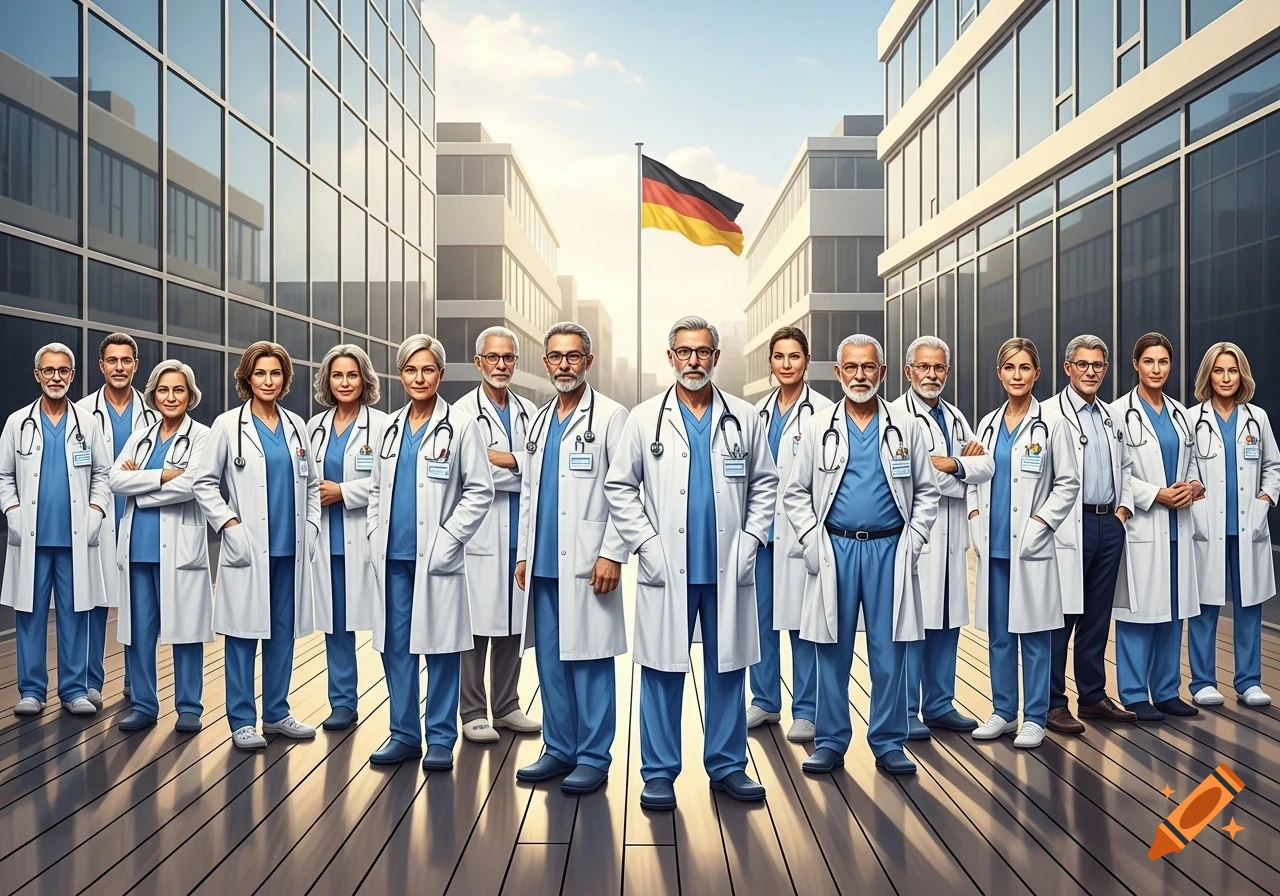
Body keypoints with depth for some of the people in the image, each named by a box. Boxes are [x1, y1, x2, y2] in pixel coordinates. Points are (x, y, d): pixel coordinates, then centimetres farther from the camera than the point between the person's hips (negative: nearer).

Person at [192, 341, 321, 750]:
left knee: (283, 631, 10)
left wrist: (311, 528, 6)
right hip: (249, 548, -4)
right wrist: (228, 523, -10)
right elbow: (203, 482, -1)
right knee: (244, 632, 2)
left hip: (290, 548, 4)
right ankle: (242, 720, 13)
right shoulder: (228, 424, -2)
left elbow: (312, 483, 16)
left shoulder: (296, 425, 10)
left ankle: (277, 712, 22)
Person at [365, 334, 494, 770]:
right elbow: (377, 489, 18)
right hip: (393, 556, 5)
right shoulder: (391, 426, 12)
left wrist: (448, 539, -11)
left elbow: (480, 491, -6)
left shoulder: (460, 425, -4)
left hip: (436, 557, -5)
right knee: (395, 645, 10)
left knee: (440, 646, 2)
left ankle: (441, 738, 15)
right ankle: (404, 734, 23)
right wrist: (375, 534, 6)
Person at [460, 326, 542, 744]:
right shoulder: (464, 412, -3)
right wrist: (524, 468, -7)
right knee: (478, 624, 0)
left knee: (512, 625, 12)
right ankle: (473, 712, 13)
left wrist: (506, 460, -12)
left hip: (521, 534, 5)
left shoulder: (529, 412, 12)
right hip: (481, 535, -5)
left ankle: (506, 706, 24)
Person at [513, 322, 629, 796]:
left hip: (586, 564, -6)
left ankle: (593, 757, 11)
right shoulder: (539, 420, 16)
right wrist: (523, 554, 15)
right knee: (549, 659, 11)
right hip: (542, 563, 6)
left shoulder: (610, 416, -3)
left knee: (589, 660, -1)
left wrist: (613, 553, -14)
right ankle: (559, 749, 23)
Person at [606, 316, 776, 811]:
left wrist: (751, 539, 0)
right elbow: (619, 486, 2)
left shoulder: (744, 418, 7)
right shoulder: (645, 418, 2)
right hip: (667, 570, -1)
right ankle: (659, 772, 16)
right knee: (663, 672, 4)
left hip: (728, 569, 2)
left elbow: (765, 483, 10)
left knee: (728, 669, 10)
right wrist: (646, 544, -5)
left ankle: (727, 765, 25)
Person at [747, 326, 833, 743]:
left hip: (801, 529, -5)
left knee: (801, 620, 1)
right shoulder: (758, 412, 13)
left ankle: (806, 710, 13)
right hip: (760, 527, 5)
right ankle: (765, 701, 24)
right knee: (759, 617, 10)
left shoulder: (823, 411, -5)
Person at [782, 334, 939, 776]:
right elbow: (796, 493, 6)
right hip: (835, 549, 0)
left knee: (889, 655, 5)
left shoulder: (906, 427, 6)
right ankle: (830, 742, 18)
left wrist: (913, 542, -1)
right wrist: (812, 541, -4)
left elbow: (927, 491, 8)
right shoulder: (818, 428, 5)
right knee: (833, 653, 6)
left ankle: (888, 743, 19)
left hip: (889, 550, 0)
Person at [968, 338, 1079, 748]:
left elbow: (1068, 484, -3)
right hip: (993, 545, 4)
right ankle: (1003, 712, 22)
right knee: (997, 633, 10)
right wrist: (975, 520, 1)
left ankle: (1035, 718, 14)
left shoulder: (1051, 424, -3)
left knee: (1033, 634, 3)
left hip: (1030, 546, -4)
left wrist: (1039, 524, -11)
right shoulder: (988, 424, 10)